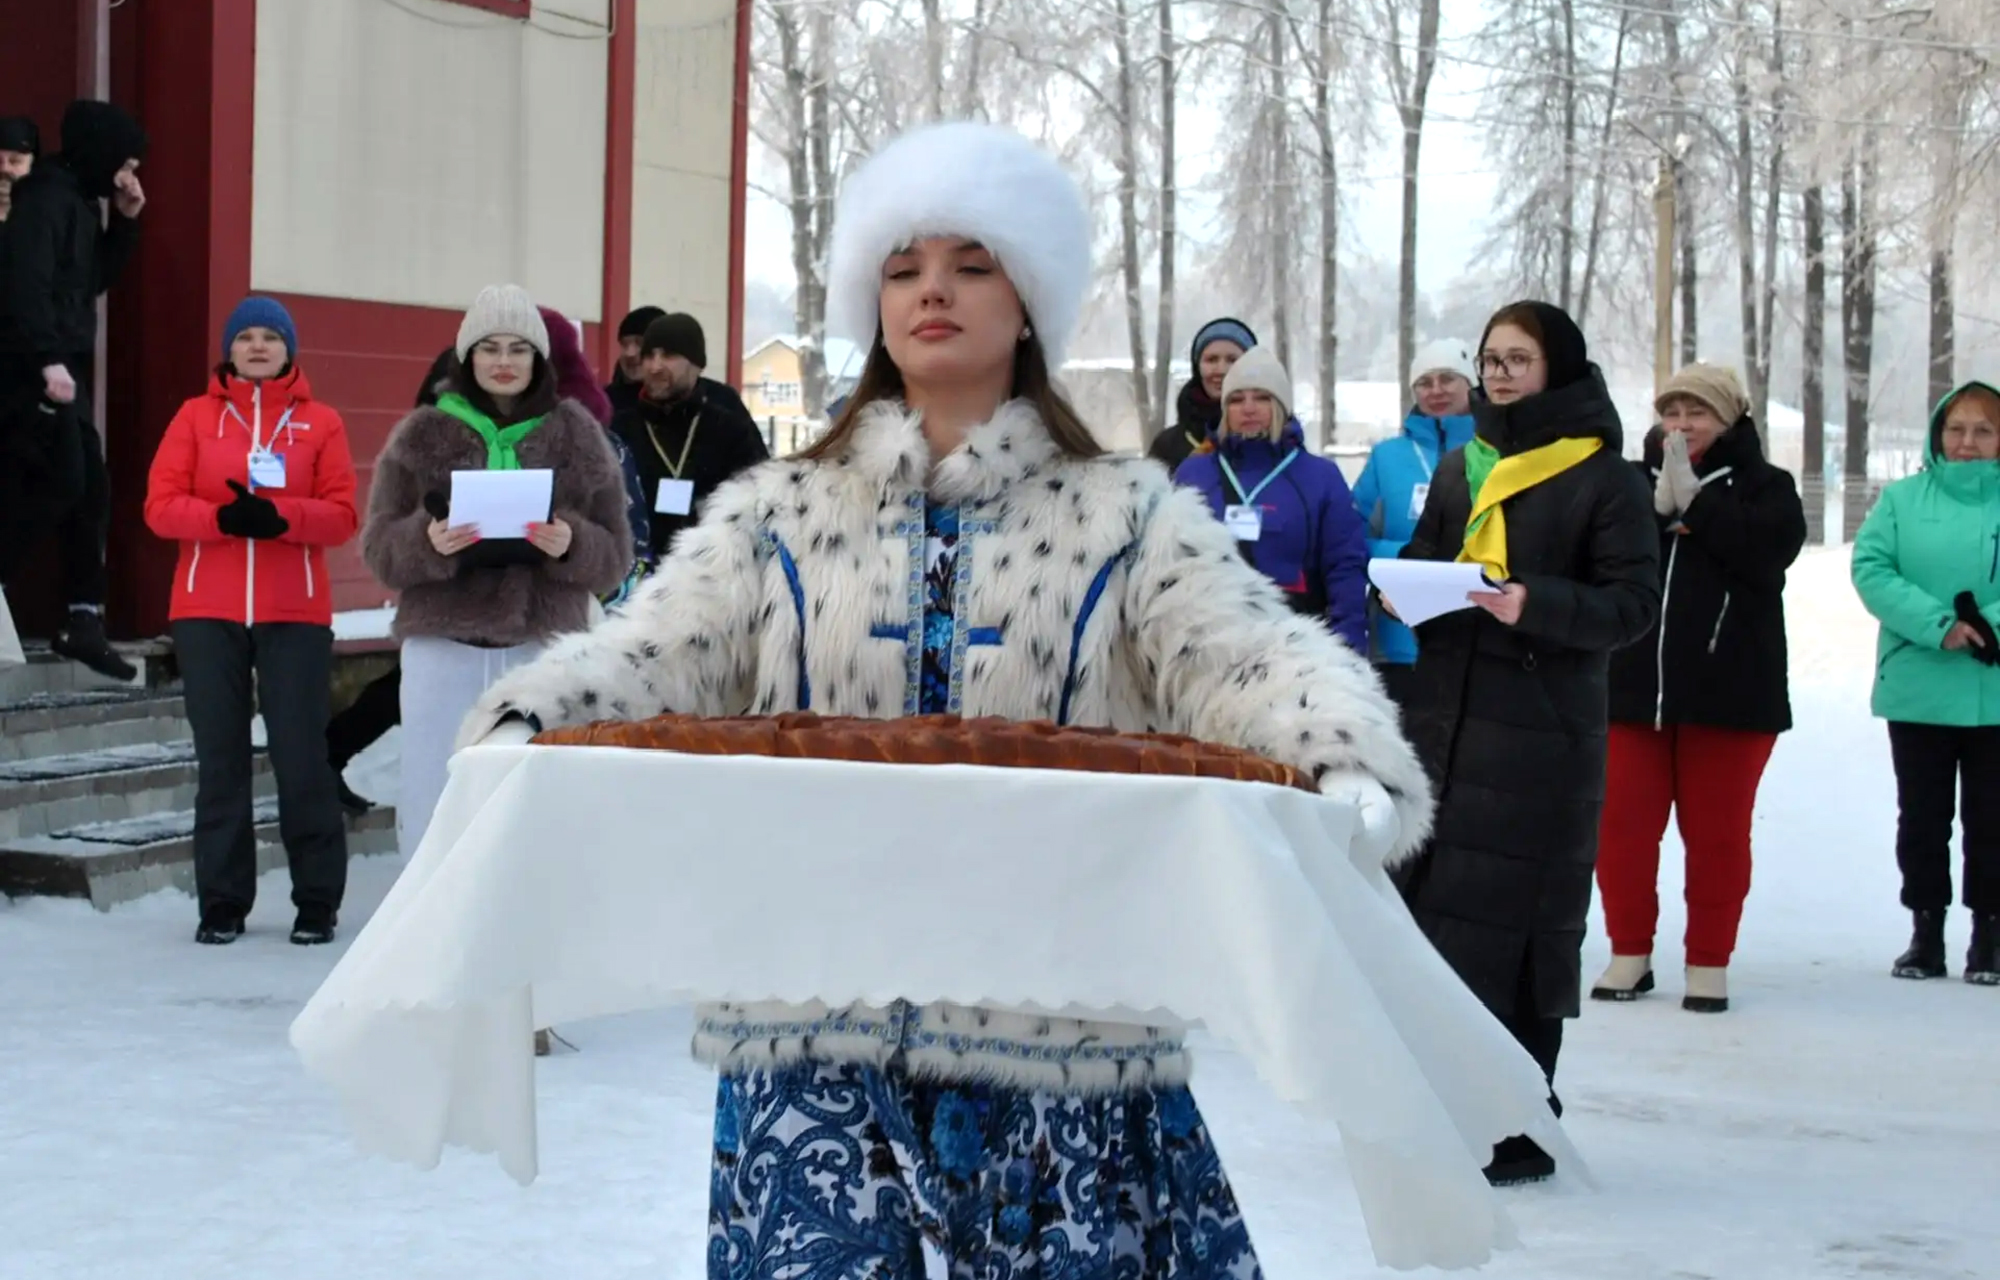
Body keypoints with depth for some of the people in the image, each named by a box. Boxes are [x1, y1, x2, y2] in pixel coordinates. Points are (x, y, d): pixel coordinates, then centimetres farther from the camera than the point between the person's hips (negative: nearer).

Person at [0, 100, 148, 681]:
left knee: (89, 490, 6)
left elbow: (94, 279, 23)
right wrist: (48, 361, -28)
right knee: (63, 485, -14)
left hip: (66, 365, 10)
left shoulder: (80, 201, 17)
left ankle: (84, 622, 9)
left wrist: (125, 221, 11)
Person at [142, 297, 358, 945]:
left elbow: (342, 516, -1)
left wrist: (280, 516, -19)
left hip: (295, 612, -1)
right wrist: (223, 516, -17)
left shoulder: (321, 423, 7)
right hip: (208, 611, 1)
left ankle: (317, 899, 5)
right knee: (220, 754, 3)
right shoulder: (196, 416, 9)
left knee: (301, 753, -3)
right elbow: (160, 506, 1)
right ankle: (222, 900, 10)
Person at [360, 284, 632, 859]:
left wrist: (572, 546, -15)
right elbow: (378, 547, 5)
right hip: (443, 650, 0)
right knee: (434, 810, 1)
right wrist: (428, 541, -16)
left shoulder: (579, 437, 8)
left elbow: (615, 556, 7)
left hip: (544, 651, 0)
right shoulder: (421, 437, 7)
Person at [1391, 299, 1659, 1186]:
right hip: (1443, 713, 5)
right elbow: (1423, 555, 25)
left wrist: (1537, 605, -21)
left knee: (1518, 923, -4)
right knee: (1424, 904, 2)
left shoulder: (1604, 475, 0)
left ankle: (1518, 1128, 3)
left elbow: (1635, 600, -6)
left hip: (1540, 733, -5)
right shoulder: (1461, 466, 17)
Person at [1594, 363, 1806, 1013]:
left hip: (1728, 688, -2)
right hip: (1633, 684, 3)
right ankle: (1630, 952, 18)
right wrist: (1656, 505, -19)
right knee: (1623, 824, 4)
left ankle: (1709, 963, 14)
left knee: (1716, 830, 3)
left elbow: (1769, 546, -17)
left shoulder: (1766, 486, 3)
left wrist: (1693, 498, -17)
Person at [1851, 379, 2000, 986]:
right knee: (1922, 819, 9)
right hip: (1917, 692, 1)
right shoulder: (1902, 500, 4)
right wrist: (1938, 624, -18)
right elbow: (1871, 569, -7)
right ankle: (1925, 932, 20)